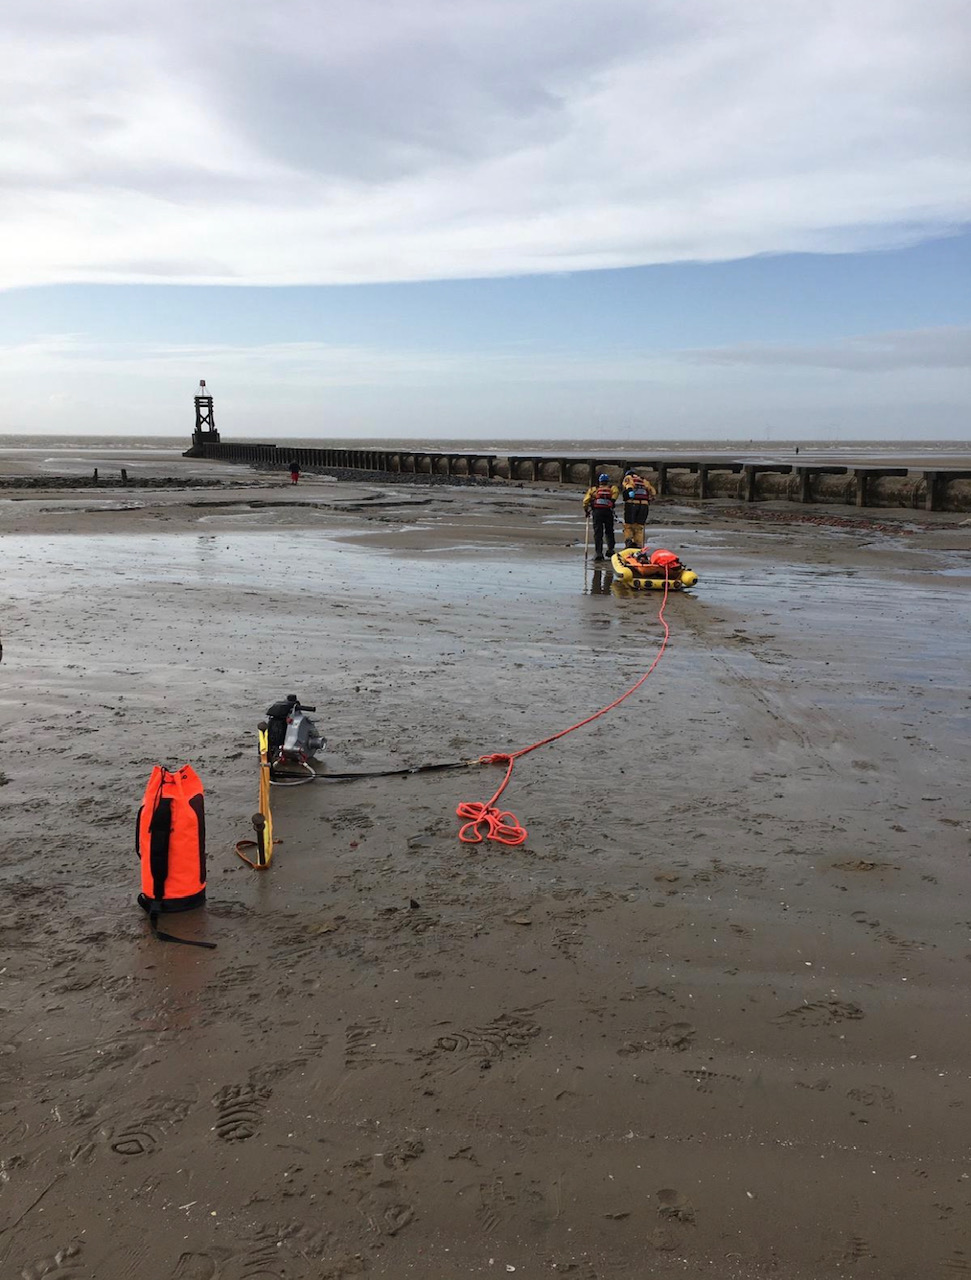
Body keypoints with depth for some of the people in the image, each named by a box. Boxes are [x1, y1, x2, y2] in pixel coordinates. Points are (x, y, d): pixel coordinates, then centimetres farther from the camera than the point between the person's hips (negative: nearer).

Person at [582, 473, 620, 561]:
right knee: (609, 531, 16)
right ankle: (610, 549, 3)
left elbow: (586, 500, 8)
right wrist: (612, 501, 1)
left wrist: (586, 510, 18)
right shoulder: (611, 488, 17)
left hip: (597, 511, 0)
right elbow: (616, 491, -5)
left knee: (598, 532, 2)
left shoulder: (593, 489, 17)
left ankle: (599, 553, -4)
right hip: (608, 511, 0)